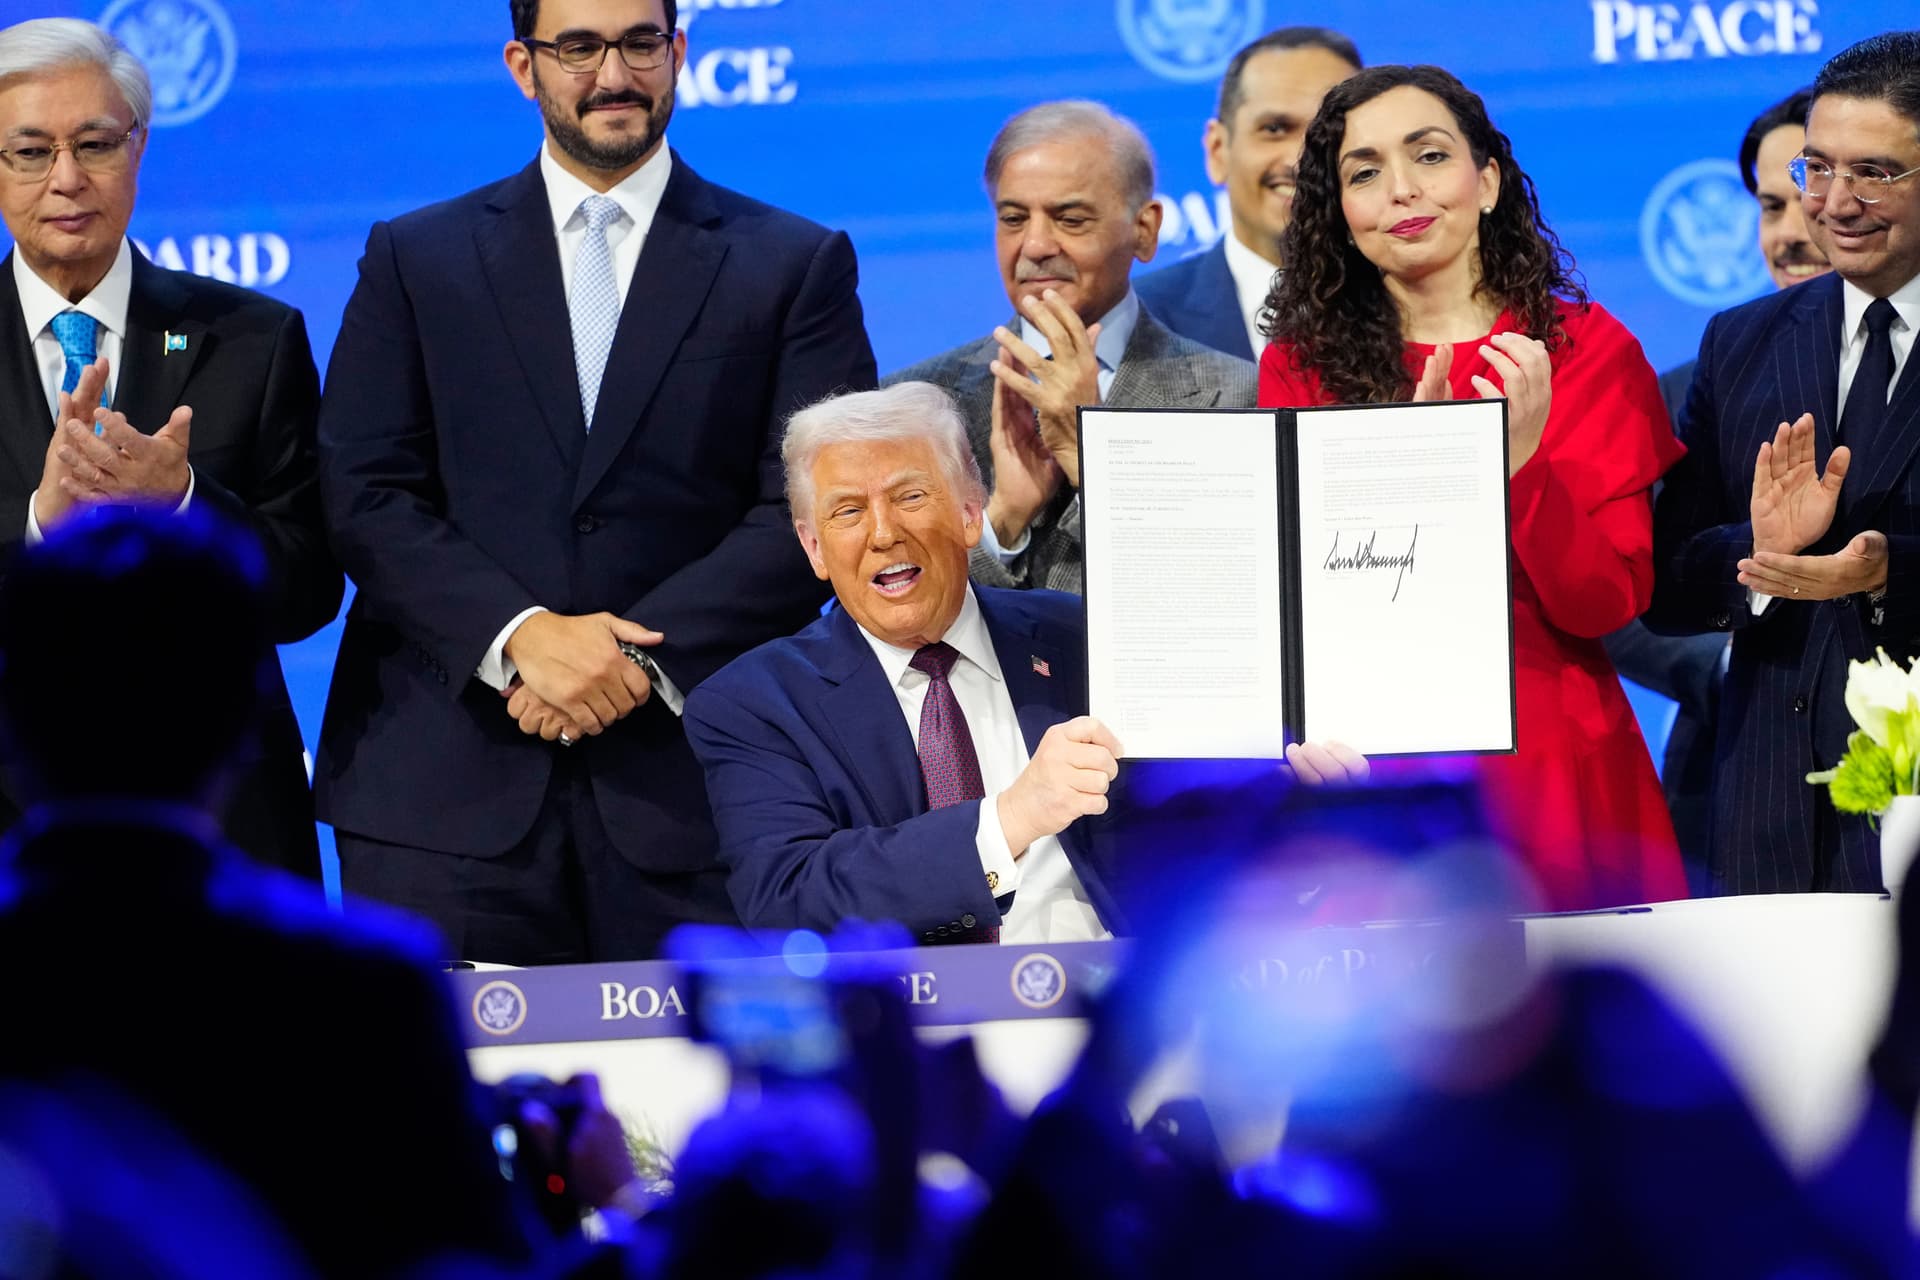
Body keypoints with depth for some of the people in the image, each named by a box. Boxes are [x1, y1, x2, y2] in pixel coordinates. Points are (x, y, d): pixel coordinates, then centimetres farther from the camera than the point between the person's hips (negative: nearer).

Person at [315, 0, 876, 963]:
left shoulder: (797, 265, 10)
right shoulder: (415, 259, 13)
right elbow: (366, 496, 4)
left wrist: (645, 655, -12)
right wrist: (519, 634, -12)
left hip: (684, 785, -1)